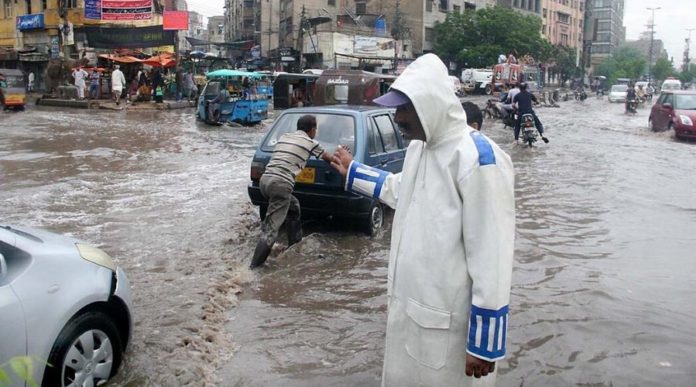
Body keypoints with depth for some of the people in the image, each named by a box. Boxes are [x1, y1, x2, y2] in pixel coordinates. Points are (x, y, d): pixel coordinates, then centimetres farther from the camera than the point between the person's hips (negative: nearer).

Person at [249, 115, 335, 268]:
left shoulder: (284, 137, 23)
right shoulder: (311, 143, 8)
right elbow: (329, 159, 25)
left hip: (265, 180, 8)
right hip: (281, 184, -8)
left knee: (293, 206, 30)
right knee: (271, 229, -7)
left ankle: (294, 246, 38)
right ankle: (255, 267, -10)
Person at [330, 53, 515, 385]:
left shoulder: (479, 160, -22)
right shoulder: (420, 145, 6)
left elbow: (492, 256, -23)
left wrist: (484, 343, -20)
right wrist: (352, 172, 33)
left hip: (447, 321, -8)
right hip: (407, 304, 9)